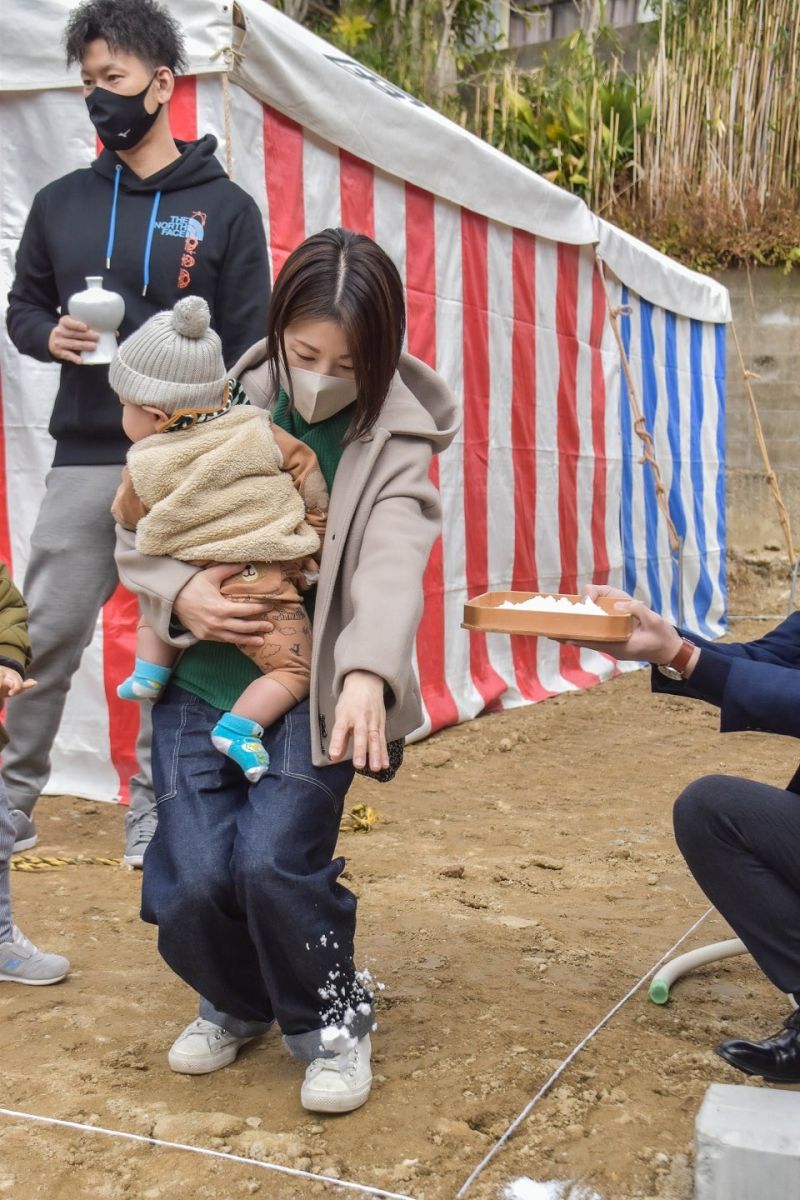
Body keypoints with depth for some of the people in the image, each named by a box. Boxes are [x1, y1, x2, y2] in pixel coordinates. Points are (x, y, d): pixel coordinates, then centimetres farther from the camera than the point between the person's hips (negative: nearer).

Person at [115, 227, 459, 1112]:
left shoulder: (396, 441, -6)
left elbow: (393, 564, -24)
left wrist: (368, 672, -43)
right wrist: (179, 591, -14)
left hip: (315, 689, -2)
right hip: (201, 680, 3)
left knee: (275, 863, -21)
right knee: (192, 882, -10)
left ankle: (331, 1021, 12)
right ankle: (237, 1002, 27)